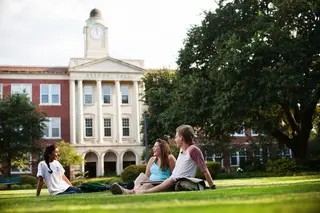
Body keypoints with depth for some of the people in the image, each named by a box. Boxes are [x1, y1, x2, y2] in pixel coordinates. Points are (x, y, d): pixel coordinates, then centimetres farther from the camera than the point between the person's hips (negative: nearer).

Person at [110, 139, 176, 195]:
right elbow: (146, 176, 17)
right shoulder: (152, 160, 22)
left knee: (146, 186, -36)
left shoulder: (170, 158, 6)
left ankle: (129, 192, -63)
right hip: (151, 184, 5)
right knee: (142, 175, -27)